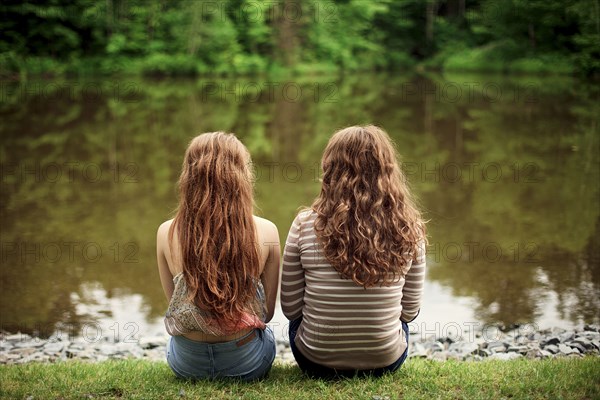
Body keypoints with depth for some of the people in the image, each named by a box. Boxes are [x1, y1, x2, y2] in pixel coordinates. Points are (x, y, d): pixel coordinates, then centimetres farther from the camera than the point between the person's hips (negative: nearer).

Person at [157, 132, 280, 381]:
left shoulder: (166, 233, -13)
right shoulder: (266, 232, -16)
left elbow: (173, 302, 1)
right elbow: (268, 312, -4)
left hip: (186, 364, 1)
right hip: (248, 362, -1)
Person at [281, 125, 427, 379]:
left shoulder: (305, 225, -15)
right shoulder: (409, 230, -11)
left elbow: (290, 308, -6)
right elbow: (410, 310, -2)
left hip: (316, 361, -1)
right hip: (387, 362, 2)